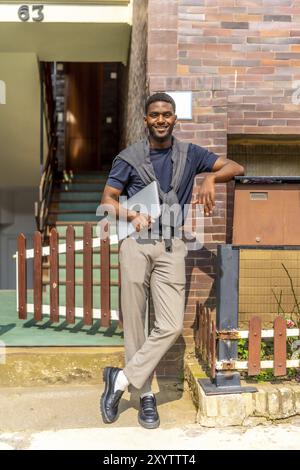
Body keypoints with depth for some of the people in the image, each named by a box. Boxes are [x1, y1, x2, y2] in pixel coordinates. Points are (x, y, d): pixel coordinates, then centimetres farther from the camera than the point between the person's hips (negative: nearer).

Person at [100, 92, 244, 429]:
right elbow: (108, 198, 4)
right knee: (134, 323, 2)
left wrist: (210, 178, -15)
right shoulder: (129, 158, 6)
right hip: (136, 243, -1)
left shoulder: (189, 154, 10)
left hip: (172, 247, 1)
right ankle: (145, 394, 17)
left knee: (171, 325, -8)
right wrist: (132, 215, -16)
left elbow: (235, 167, 6)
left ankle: (122, 379, 7)